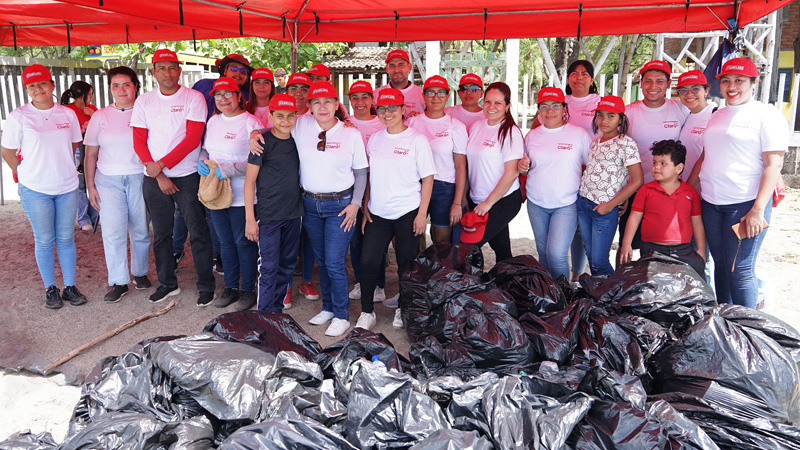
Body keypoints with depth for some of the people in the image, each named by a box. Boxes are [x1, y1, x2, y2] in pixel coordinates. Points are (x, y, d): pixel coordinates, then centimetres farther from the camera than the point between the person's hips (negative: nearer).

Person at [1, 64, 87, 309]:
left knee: (66, 238, 8)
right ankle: (50, 289, 18)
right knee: (44, 240, 6)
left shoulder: (68, 114, 3)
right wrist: (28, 174, 3)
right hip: (35, 190, -2)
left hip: (67, 187, 2)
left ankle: (70, 287, 18)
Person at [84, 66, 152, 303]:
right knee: (113, 232, -4)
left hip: (139, 178, -1)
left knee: (140, 230, 5)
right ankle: (118, 282, 4)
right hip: (109, 180, 1)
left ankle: (140, 273, 24)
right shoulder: (100, 116, 8)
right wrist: (90, 186, 5)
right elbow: (91, 154, 10)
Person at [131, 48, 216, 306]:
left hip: (187, 176, -3)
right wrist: (159, 176, -7)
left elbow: (193, 139, -12)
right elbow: (139, 142, 3)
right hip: (154, 178, 4)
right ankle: (167, 284, 24)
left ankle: (206, 286, 10)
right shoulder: (144, 101, 7)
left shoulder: (194, 98, -3)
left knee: (198, 233, -1)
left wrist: (161, 164, -15)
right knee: (161, 234, 11)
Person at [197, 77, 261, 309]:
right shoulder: (213, 121, 11)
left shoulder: (250, 123, -11)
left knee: (244, 242, 3)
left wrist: (227, 170, -24)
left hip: (242, 196, -7)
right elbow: (206, 149, 21)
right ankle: (231, 287, 28)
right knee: (225, 241, 15)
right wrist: (202, 162, -1)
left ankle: (248, 289, 19)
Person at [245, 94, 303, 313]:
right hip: (268, 215, -5)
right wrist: (250, 219, -11)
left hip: (293, 213, 6)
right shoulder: (262, 141, -9)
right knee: (269, 268, -2)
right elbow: (249, 181, -8)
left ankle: (277, 310, 26)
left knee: (287, 265, 13)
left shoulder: (296, 139, 5)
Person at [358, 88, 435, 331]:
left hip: (407, 213, -3)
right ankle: (367, 312, 13)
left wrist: (422, 213, -9)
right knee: (368, 261, -3)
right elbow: (368, 175, 15)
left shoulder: (417, 139, -4)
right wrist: (365, 207, 9)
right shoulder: (374, 139, 9)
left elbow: (428, 178, -5)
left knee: (406, 264, 6)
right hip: (378, 213, 4)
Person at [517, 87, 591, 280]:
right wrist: (523, 167, -8)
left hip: (566, 204, -4)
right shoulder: (532, 135, 6)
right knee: (543, 252, 13)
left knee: (557, 254, -15)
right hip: (536, 203, 4)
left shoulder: (579, 134, -3)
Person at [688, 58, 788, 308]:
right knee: (720, 264, 11)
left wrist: (758, 210, -18)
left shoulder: (766, 114, -4)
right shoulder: (717, 116, 16)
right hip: (711, 203, 6)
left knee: (739, 270, -8)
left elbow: (773, 165, -10)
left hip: (746, 203, -6)